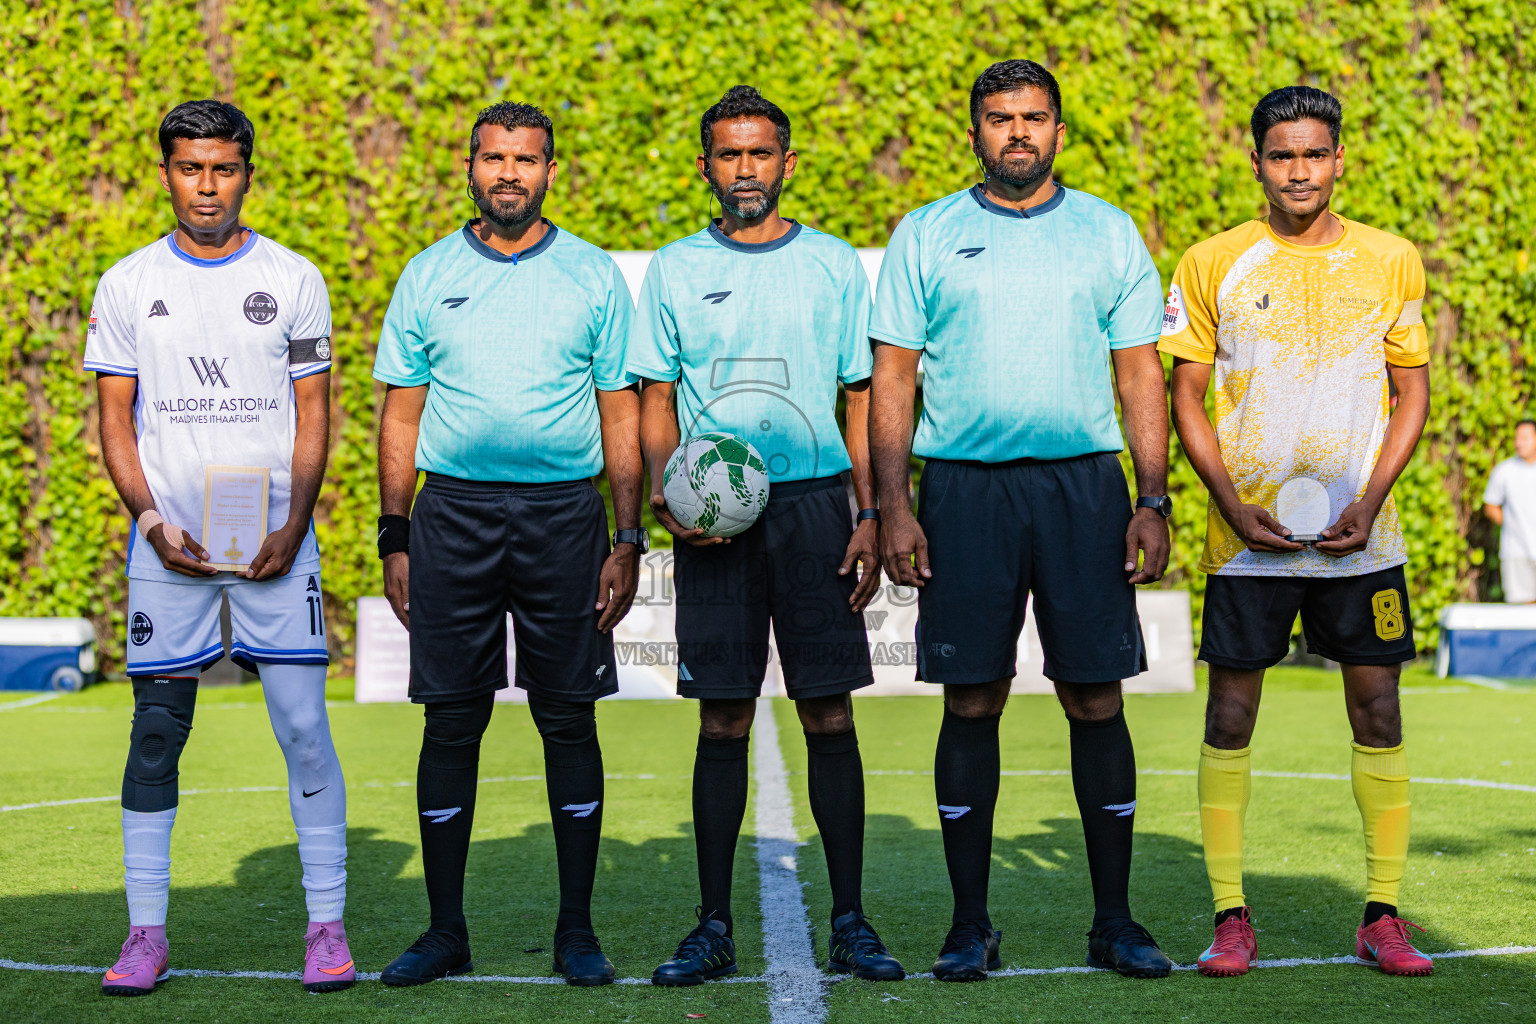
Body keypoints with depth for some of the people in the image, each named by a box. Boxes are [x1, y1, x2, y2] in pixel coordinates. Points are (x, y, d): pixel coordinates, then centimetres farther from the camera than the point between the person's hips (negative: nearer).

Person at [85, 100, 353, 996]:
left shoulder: (293, 280, 5)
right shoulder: (129, 285, 7)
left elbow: (313, 415, 4)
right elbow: (116, 422, 7)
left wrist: (292, 525, -9)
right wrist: (153, 521, -8)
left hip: (276, 541, -1)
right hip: (170, 542, 1)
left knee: (305, 726, -3)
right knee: (156, 732, 2)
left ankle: (328, 924, 6)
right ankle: (147, 932, 11)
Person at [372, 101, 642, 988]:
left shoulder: (594, 276, 6)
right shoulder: (428, 277, 9)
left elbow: (621, 414, 6)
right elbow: (402, 414, 10)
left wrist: (629, 540, 0)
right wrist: (394, 539, 4)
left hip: (564, 514, -1)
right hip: (453, 512, 1)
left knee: (570, 721, 2)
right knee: (452, 723, 3)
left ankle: (578, 931, 12)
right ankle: (446, 930, 12)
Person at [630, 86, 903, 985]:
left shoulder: (835, 265, 9)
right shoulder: (677, 270, 9)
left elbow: (863, 399, 9)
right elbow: (657, 402, 9)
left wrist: (871, 516, -1)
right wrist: (665, 491, -9)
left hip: (815, 502, 0)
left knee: (830, 717, 0)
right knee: (723, 722, 2)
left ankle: (850, 921, 8)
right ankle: (714, 927, 9)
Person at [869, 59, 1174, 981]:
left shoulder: (1110, 233, 10)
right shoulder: (926, 236, 8)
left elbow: (1141, 372, 9)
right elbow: (893, 377, 5)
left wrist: (1155, 501, 0)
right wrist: (894, 505, -5)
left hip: (1085, 486, 1)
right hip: (965, 489, -1)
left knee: (1097, 702, 1)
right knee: (972, 705, 1)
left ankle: (1115, 920, 11)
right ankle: (971, 924, 10)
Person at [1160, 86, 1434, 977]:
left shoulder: (1392, 262, 5)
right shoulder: (1213, 265, 2)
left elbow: (1413, 395, 8)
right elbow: (1186, 397, 4)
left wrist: (1369, 500, -6)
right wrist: (1232, 502, -9)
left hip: (1361, 534, 1)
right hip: (1247, 534, -1)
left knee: (1378, 709, 1)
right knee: (1231, 714, -1)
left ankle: (1383, 916, 11)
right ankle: (1232, 916, 7)